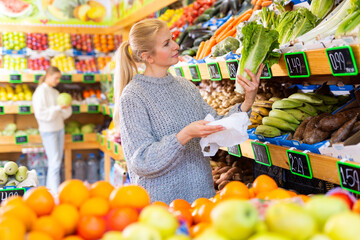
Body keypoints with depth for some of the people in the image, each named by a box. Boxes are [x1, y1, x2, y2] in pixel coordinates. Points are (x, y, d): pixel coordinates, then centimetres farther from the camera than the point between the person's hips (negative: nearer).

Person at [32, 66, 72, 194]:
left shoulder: (55, 92, 13)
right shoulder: (41, 91, -9)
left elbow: (64, 115, 15)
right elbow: (40, 114, -18)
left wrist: (66, 107, -5)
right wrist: (58, 108, -20)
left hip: (59, 128, 8)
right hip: (48, 131, -8)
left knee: (56, 161, 10)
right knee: (55, 162, -9)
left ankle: (50, 189, 18)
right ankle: (55, 192, -7)